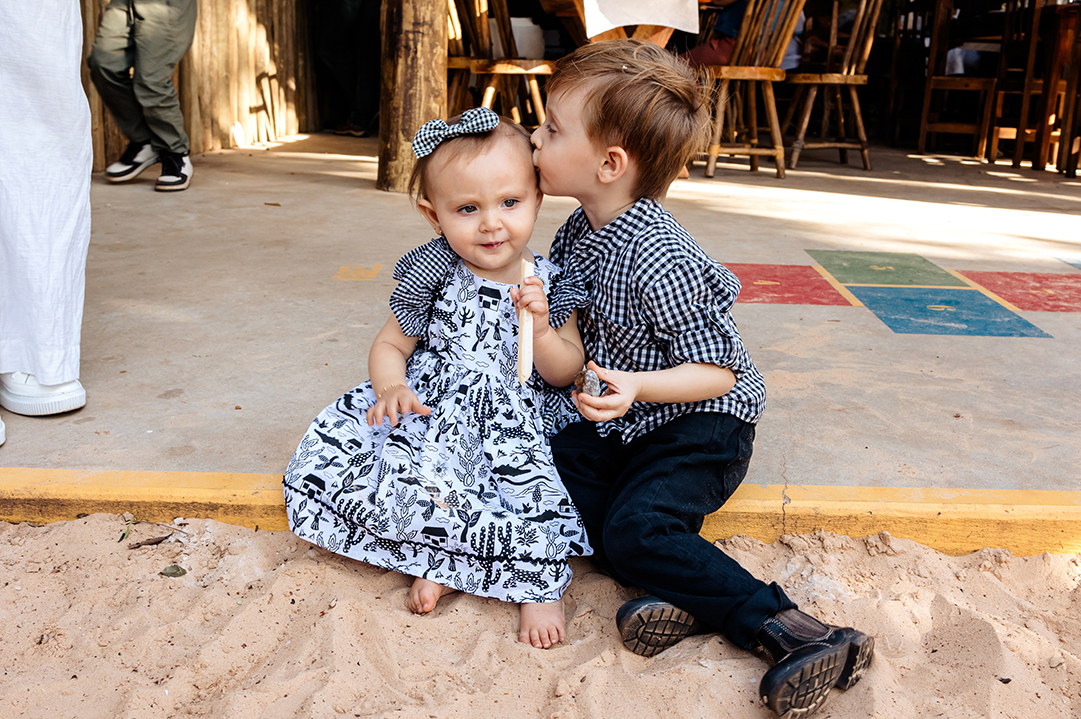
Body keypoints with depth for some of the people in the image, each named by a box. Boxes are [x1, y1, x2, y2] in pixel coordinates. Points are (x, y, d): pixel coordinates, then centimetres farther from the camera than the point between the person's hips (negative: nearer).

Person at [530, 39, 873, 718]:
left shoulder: (660, 260, -26)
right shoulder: (580, 229, 2)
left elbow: (719, 370, -22)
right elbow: (574, 324, 19)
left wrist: (638, 387, -35)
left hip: (700, 423, -9)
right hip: (622, 424, 9)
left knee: (634, 529, -25)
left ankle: (789, 629, -19)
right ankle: (679, 587, -16)